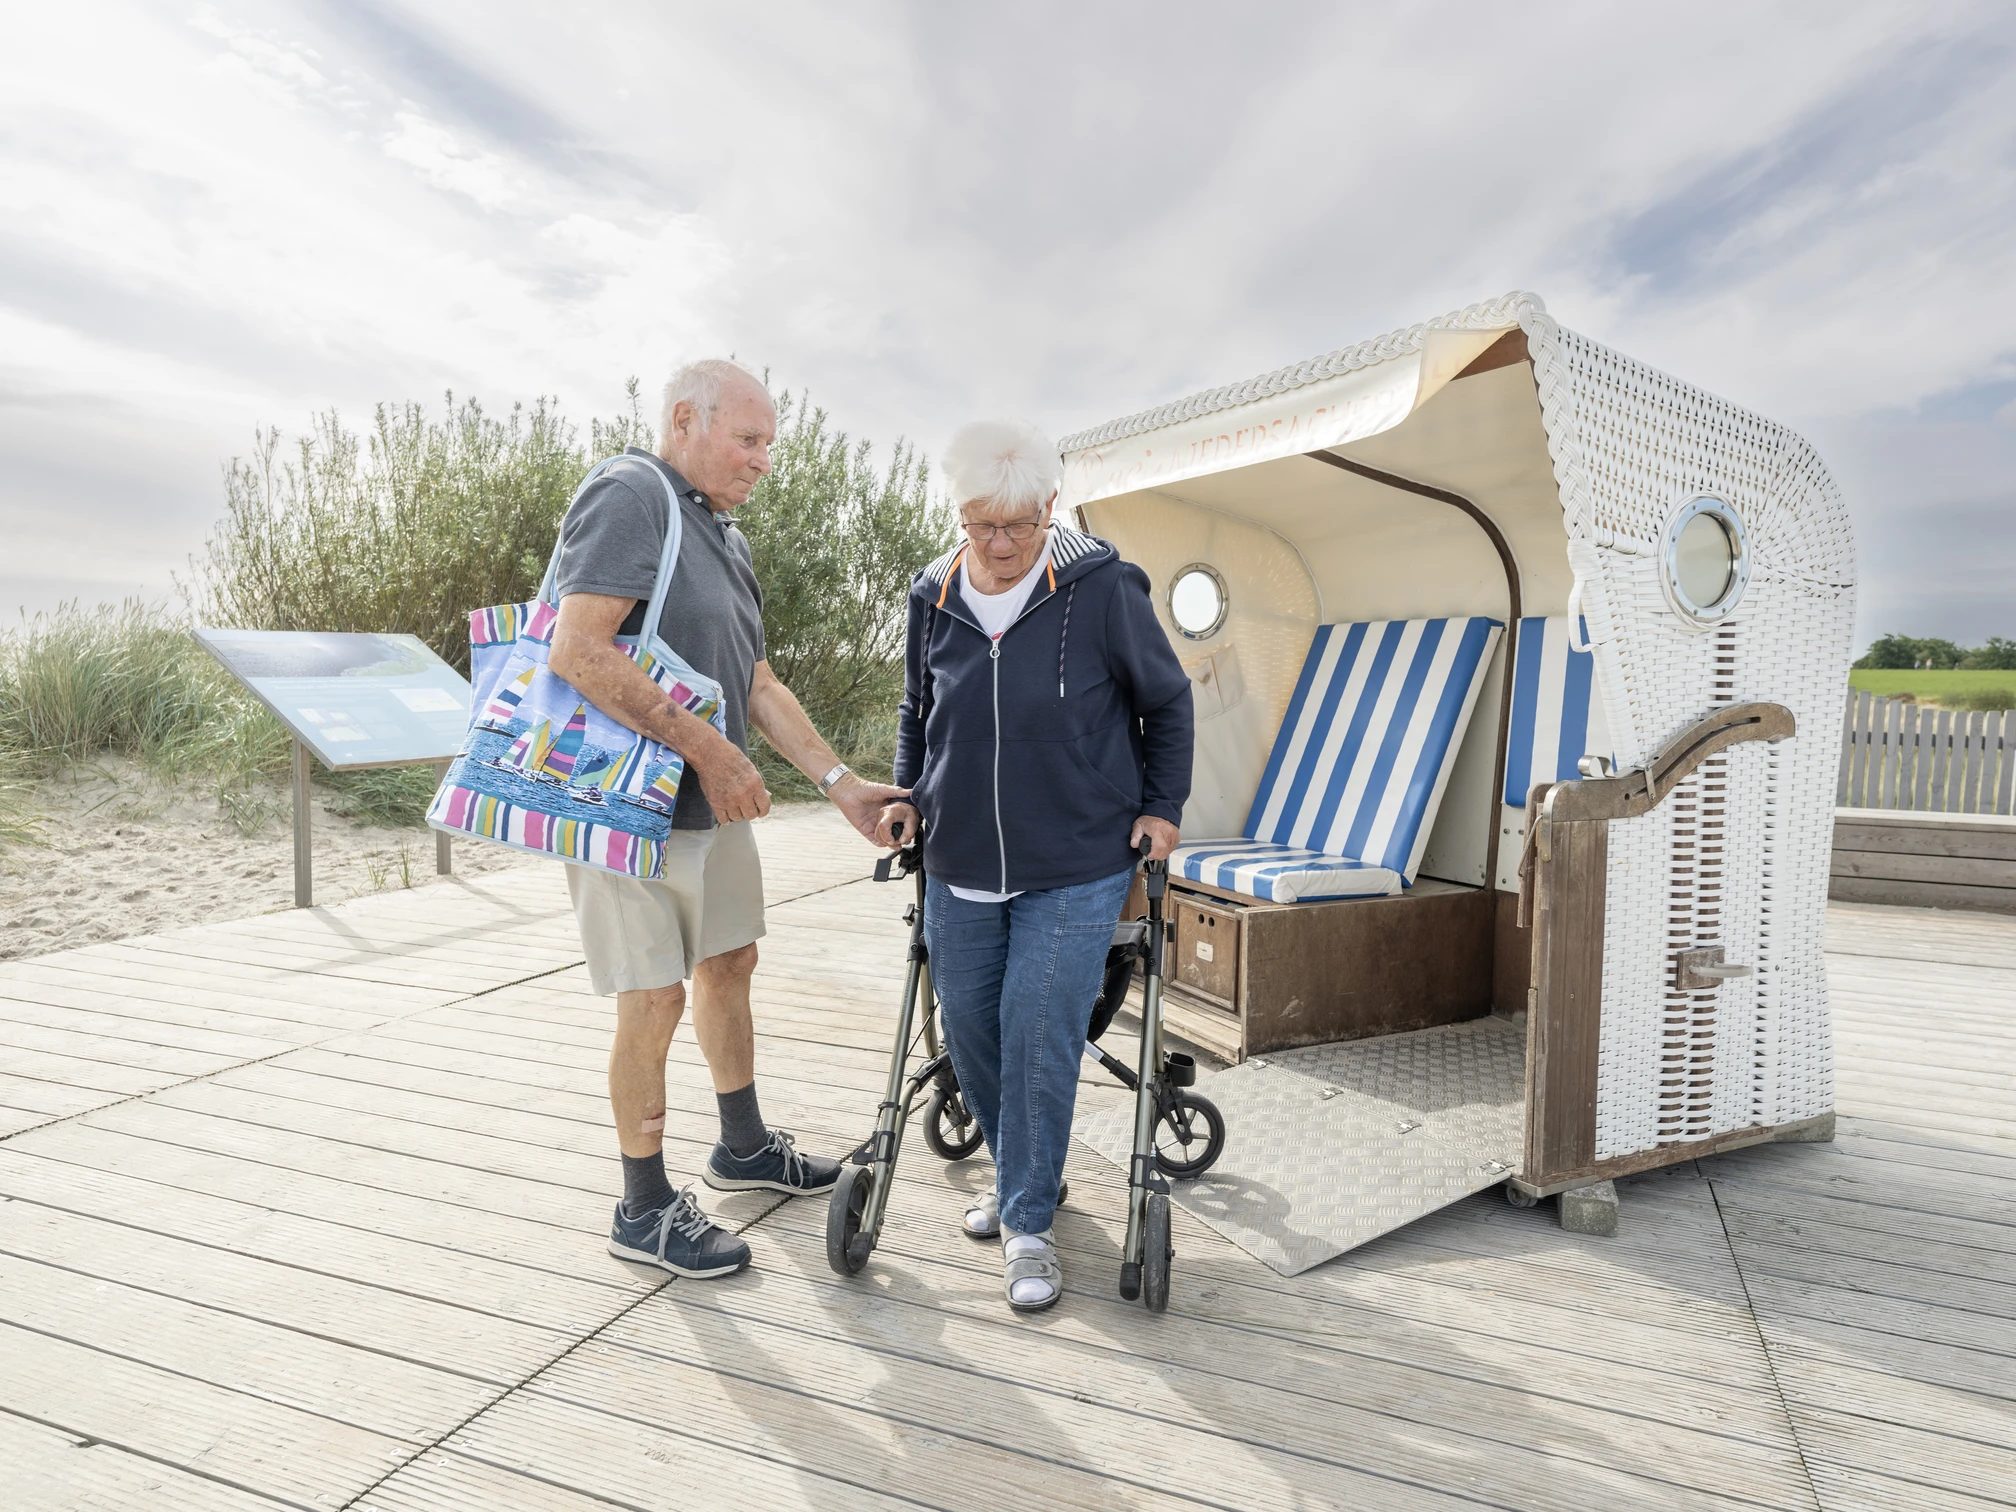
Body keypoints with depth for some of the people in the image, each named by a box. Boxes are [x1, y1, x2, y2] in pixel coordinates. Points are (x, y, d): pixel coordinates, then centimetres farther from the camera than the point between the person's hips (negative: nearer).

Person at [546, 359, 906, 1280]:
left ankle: (744, 1147, 38)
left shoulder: (721, 533, 15)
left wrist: (841, 783, 6)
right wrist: (708, 747, -23)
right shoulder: (630, 497, -14)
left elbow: (757, 685, 13)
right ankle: (645, 1211, 18)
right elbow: (577, 651, -26)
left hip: (712, 802, 10)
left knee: (728, 963, 18)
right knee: (654, 998, -1)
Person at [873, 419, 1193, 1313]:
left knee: (1038, 1036, -6)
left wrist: (1161, 807, 0)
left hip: (1077, 870, -4)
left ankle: (1028, 1223, 14)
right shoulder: (934, 596, 2)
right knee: (969, 1029, 12)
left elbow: (1166, 702, 2)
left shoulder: (1103, 587, -10)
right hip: (960, 867, 5)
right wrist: (908, 797, 9)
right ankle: (1023, 1171, 37)